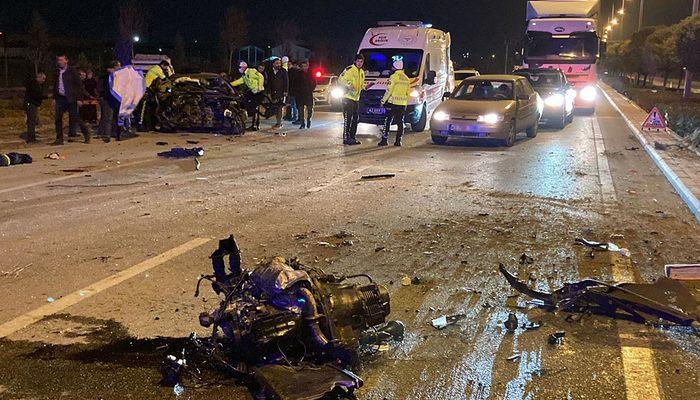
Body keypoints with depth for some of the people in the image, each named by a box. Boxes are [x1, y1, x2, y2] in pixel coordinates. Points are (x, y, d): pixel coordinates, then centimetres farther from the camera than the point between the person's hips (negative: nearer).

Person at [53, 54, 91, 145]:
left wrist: (79, 98, -13)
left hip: (70, 99, -5)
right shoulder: (57, 72, 12)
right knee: (58, 118, 2)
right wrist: (54, 97, 13)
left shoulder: (72, 71, -5)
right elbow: (55, 85, 20)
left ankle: (86, 135, 10)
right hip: (60, 98, 6)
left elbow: (79, 85, -7)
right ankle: (59, 139, 8)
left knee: (75, 118, -4)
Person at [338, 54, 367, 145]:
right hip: (348, 97, -8)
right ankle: (346, 138, -8)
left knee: (356, 118, 10)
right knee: (347, 119, -9)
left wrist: (364, 87, 6)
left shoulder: (362, 72, 16)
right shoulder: (349, 70, -9)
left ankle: (352, 137, 18)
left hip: (356, 98, 8)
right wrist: (349, 86, -25)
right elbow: (340, 80, -14)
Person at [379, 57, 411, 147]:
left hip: (393, 103, -6)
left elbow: (389, 90, -11)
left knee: (388, 121, -1)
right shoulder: (406, 79, 13)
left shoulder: (394, 76, -9)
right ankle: (398, 141, 5)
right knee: (400, 122, 7)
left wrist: (383, 101, -4)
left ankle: (384, 139, -2)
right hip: (402, 104, 6)